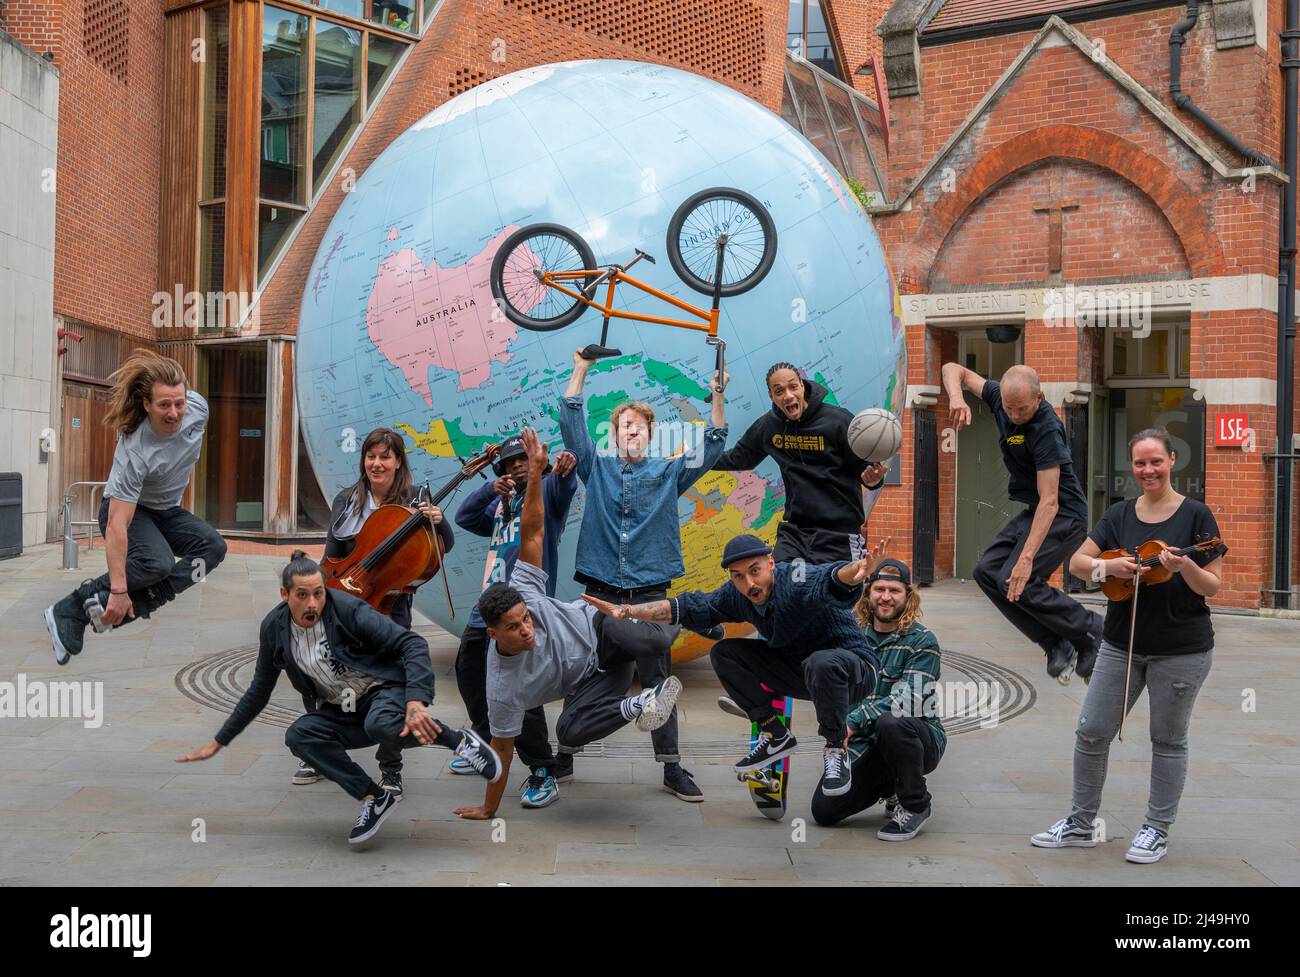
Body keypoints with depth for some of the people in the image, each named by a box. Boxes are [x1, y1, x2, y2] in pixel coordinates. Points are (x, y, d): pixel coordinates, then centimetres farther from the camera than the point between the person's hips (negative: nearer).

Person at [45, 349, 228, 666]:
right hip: (125, 510, -7)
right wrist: (118, 589, -38)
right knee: (156, 562, -36)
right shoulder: (135, 452, -36)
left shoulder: (198, 406, -21)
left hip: (167, 512, 7)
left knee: (213, 546, -22)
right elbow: (117, 525, -37)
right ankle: (69, 612, -19)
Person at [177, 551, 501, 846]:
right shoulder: (274, 628, -3)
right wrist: (218, 742, 13)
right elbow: (258, 692, 12)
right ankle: (374, 799, -13)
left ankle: (458, 740, -14)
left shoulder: (348, 609, -19)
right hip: (342, 714, 6)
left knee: (381, 725, -40)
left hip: (384, 691, -5)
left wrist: (416, 702, -39)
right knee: (298, 735, -24)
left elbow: (413, 644, -24)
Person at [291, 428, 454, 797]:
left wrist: (438, 521, -25)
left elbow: (445, 547, -7)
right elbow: (332, 557, 11)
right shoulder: (346, 500, 6)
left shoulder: (412, 501, -4)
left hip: (390, 604, -3)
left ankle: (390, 769, 9)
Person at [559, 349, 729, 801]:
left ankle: (672, 768, 7)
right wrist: (581, 371, -7)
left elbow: (712, 448, 1)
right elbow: (571, 424, -1)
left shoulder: (669, 472, 9)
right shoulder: (597, 467, 8)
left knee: (658, 679, 1)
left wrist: (717, 397, -10)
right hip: (600, 593, 0)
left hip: (649, 592, 0)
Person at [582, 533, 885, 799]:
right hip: (798, 667, 7)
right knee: (724, 653, -4)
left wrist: (854, 573, -74)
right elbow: (689, 608, -2)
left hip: (853, 669, -7)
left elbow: (832, 581, -49)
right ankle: (775, 736, 5)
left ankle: (835, 750, -17)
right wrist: (626, 611, -10)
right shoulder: (737, 596, -7)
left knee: (823, 663, -42)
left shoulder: (800, 580, -28)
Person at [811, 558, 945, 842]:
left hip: (919, 740, -4)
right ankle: (890, 788, 19)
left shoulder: (922, 641, -10)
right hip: (866, 744, 4)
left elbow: (908, 701, -22)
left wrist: (854, 721, -28)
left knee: (892, 723, -38)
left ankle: (915, 806, -12)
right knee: (824, 810, -10)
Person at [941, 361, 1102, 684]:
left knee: (1015, 582, -20)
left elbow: (1049, 502, -30)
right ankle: (1058, 646, -1)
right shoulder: (1001, 397, -6)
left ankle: (1093, 632, -3)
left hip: (1063, 516, -9)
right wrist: (956, 397, -20)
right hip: (1031, 511, 9)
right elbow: (954, 370, 4)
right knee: (986, 572, -3)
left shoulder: (1046, 430, -27)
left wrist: (1026, 557, -35)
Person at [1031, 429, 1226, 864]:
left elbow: (1213, 587, -7)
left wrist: (1184, 567, -26)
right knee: (1091, 731, 4)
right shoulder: (1119, 515, 5)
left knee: (1168, 740, 8)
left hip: (1181, 650, -4)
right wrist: (1107, 566, -18)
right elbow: (1076, 563, 2)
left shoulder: (1195, 514, -6)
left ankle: (1157, 829, 23)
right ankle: (1080, 823, 18)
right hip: (1121, 643, 4)